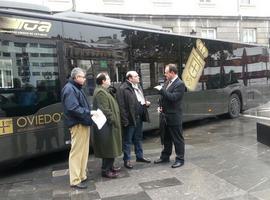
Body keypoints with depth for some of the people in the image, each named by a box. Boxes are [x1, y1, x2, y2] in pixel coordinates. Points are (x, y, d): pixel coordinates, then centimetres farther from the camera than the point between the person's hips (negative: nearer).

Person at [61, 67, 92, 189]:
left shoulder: (76, 88, 19)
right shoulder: (69, 89, -13)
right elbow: (73, 108, -24)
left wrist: (89, 113, 5)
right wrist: (89, 113, -21)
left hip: (83, 124, 11)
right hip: (78, 125, -11)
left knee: (83, 151, 16)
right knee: (76, 152, -4)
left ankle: (82, 175, 27)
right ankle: (75, 180, 3)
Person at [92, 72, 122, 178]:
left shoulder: (103, 91, 18)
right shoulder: (100, 92, -17)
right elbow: (105, 110, -24)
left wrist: (114, 120, 20)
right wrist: (112, 120, -20)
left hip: (108, 124, 11)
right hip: (106, 125, -11)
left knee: (110, 146, 17)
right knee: (108, 146, -4)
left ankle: (110, 166, 28)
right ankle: (105, 170, 5)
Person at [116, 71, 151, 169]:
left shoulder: (138, 86, 14)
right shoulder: (123, 89, -15)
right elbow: (121, 106, -19)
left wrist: (145, 103, 6)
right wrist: (125, 120, -21)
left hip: (139, 117, 8)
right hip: (130, 119, -8)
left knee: (138, 138, 20)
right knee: (128, 141, 4)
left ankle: (139, 156, 33)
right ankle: (126, 160, 15)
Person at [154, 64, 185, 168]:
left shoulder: (180, 84, -14)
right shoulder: (167, 82, 11)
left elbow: (173, 97, -25)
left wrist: (161, 90, -22)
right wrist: (160, 106, 5)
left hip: (174, 117, -8)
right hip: (165, 115, 8)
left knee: (177, 139, 5)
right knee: (166, 138, 19)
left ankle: (180, 159, 17)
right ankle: (165, 156, 32)